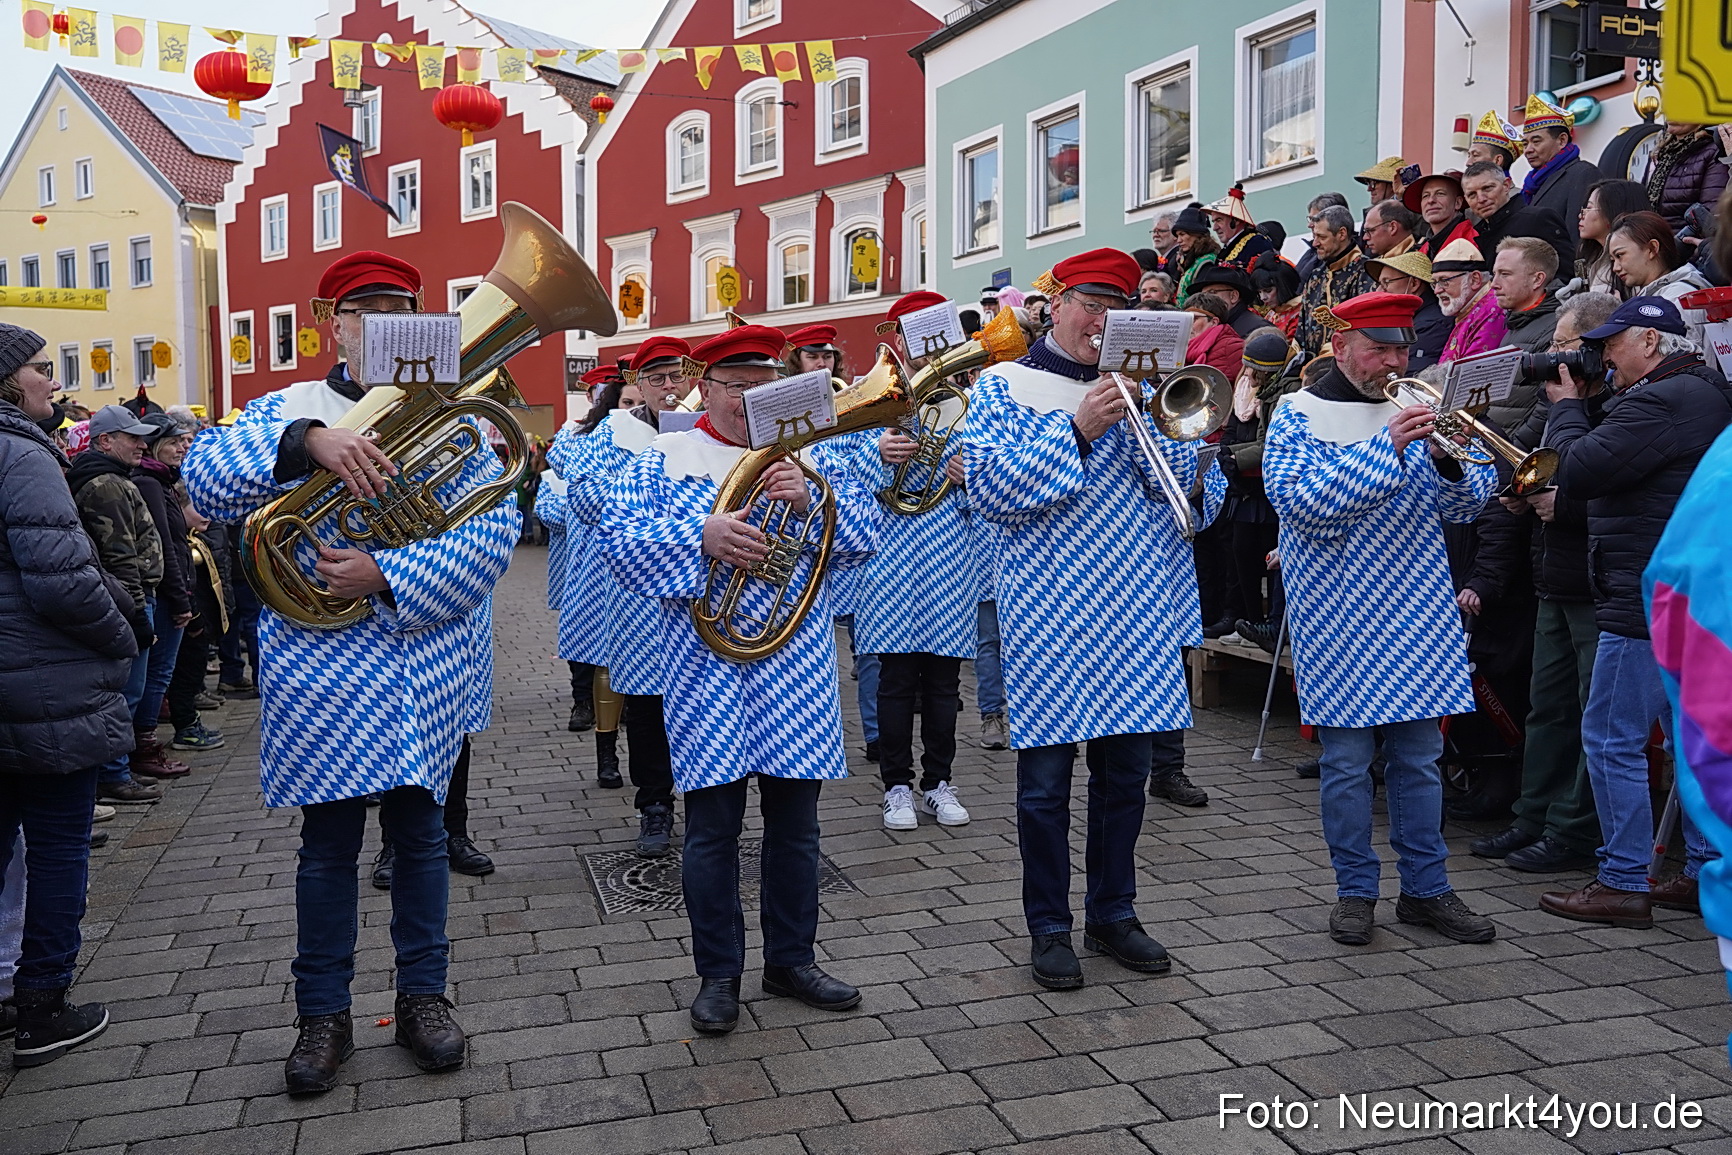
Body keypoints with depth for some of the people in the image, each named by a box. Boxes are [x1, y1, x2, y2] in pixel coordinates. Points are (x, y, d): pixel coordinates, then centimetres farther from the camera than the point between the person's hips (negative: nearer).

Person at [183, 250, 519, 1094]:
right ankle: (323, 1016, 23)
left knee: (421, 832, 12)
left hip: (429, 670, 1)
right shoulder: (289, 408, 4)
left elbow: (494, 531, -8)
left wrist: (387, 578, -20)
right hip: (321, 670, -1)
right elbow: (204, 480, -14)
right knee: (328, 843, 8)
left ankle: (423, 996, 28)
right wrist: (307, 440, -31)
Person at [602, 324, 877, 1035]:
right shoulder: (664, 460, 4)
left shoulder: (808, 456, 11)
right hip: (708, 674, -2)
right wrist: (702, 538, -23)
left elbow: (865, 536, 3)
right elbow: (619, 543, -7)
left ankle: (792, 959, 27)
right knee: (713, 828, 4)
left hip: (800, 672, 3)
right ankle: (718, 975, 19)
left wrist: (812, 500, -16)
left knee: (795, 822, 11)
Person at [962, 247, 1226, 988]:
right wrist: (1077, 430, -18)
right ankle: (1048, 927, 17)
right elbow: (989, 490, -12)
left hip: (1139, 610, 4)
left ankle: (1112, 915, 27)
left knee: (1126, 769, 11)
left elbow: (1203, 491, 7)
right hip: (1049, 612, -4)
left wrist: (1151, 424, -11)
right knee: (1046, 775, 2)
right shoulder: (1005, 386, 2)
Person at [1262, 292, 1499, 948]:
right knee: (1347, 758, 2)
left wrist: (1449, 462, -14)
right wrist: (1387, 448, -23)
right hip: (1338, 617, -4)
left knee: (1419, 755, 9)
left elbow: (1465, 507, 8)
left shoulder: (1414, 409, 11)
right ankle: (1355, 890, 16)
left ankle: (1426, 888, 20)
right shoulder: (1299, 415, -2)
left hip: (1419, 616, 4)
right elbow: (1297, 502, -18)